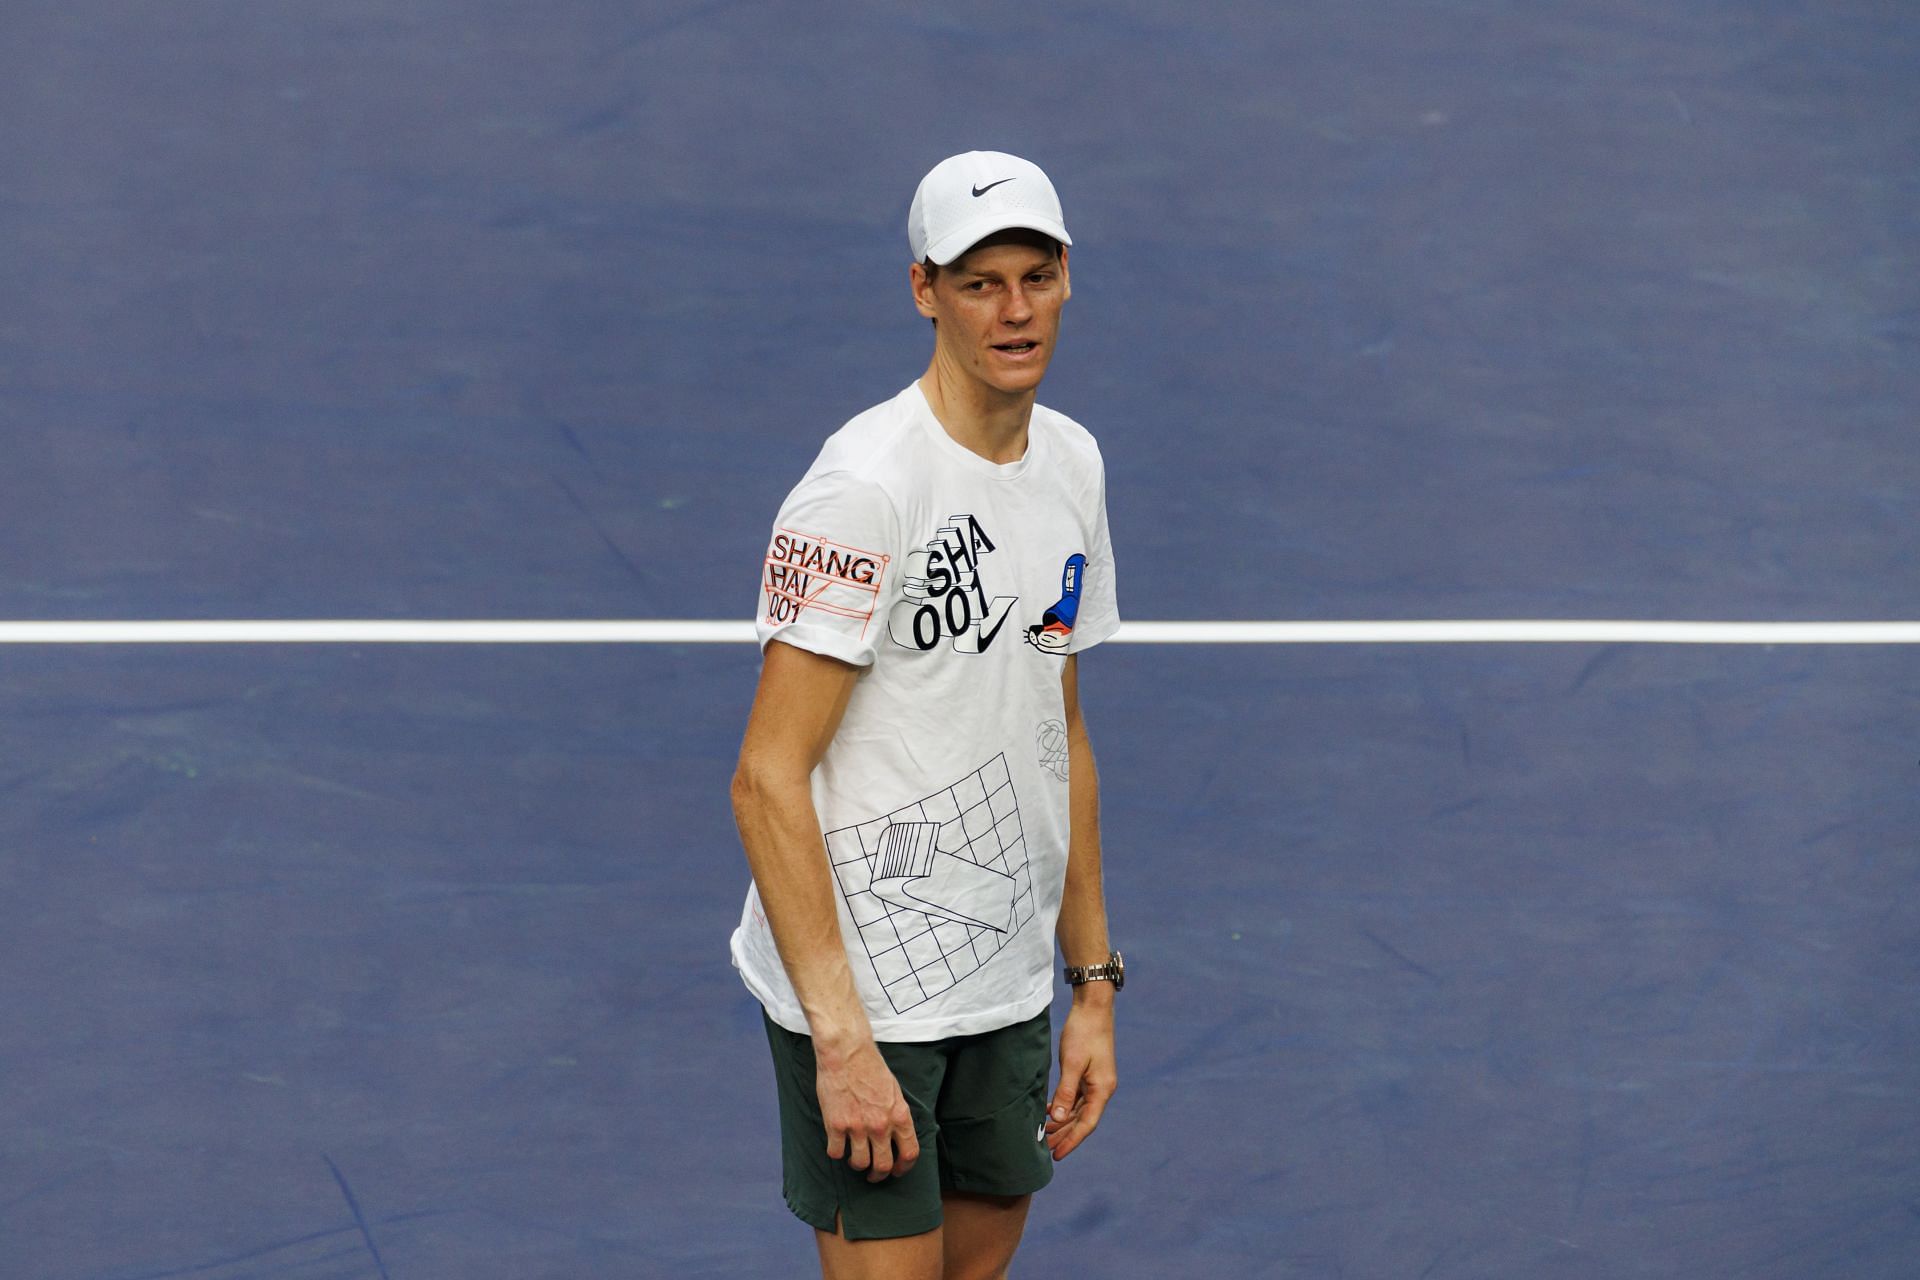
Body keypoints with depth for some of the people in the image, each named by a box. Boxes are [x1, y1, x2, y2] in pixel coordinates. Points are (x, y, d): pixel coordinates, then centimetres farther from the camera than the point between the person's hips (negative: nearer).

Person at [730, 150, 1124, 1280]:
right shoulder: (865, 488, -17)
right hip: (863, 999, -8)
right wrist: (842, 1040, -24)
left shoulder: (1074, 465, 8)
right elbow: (769, 779, -19)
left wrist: (1095, 984, 14)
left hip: (1008, 995, 8)